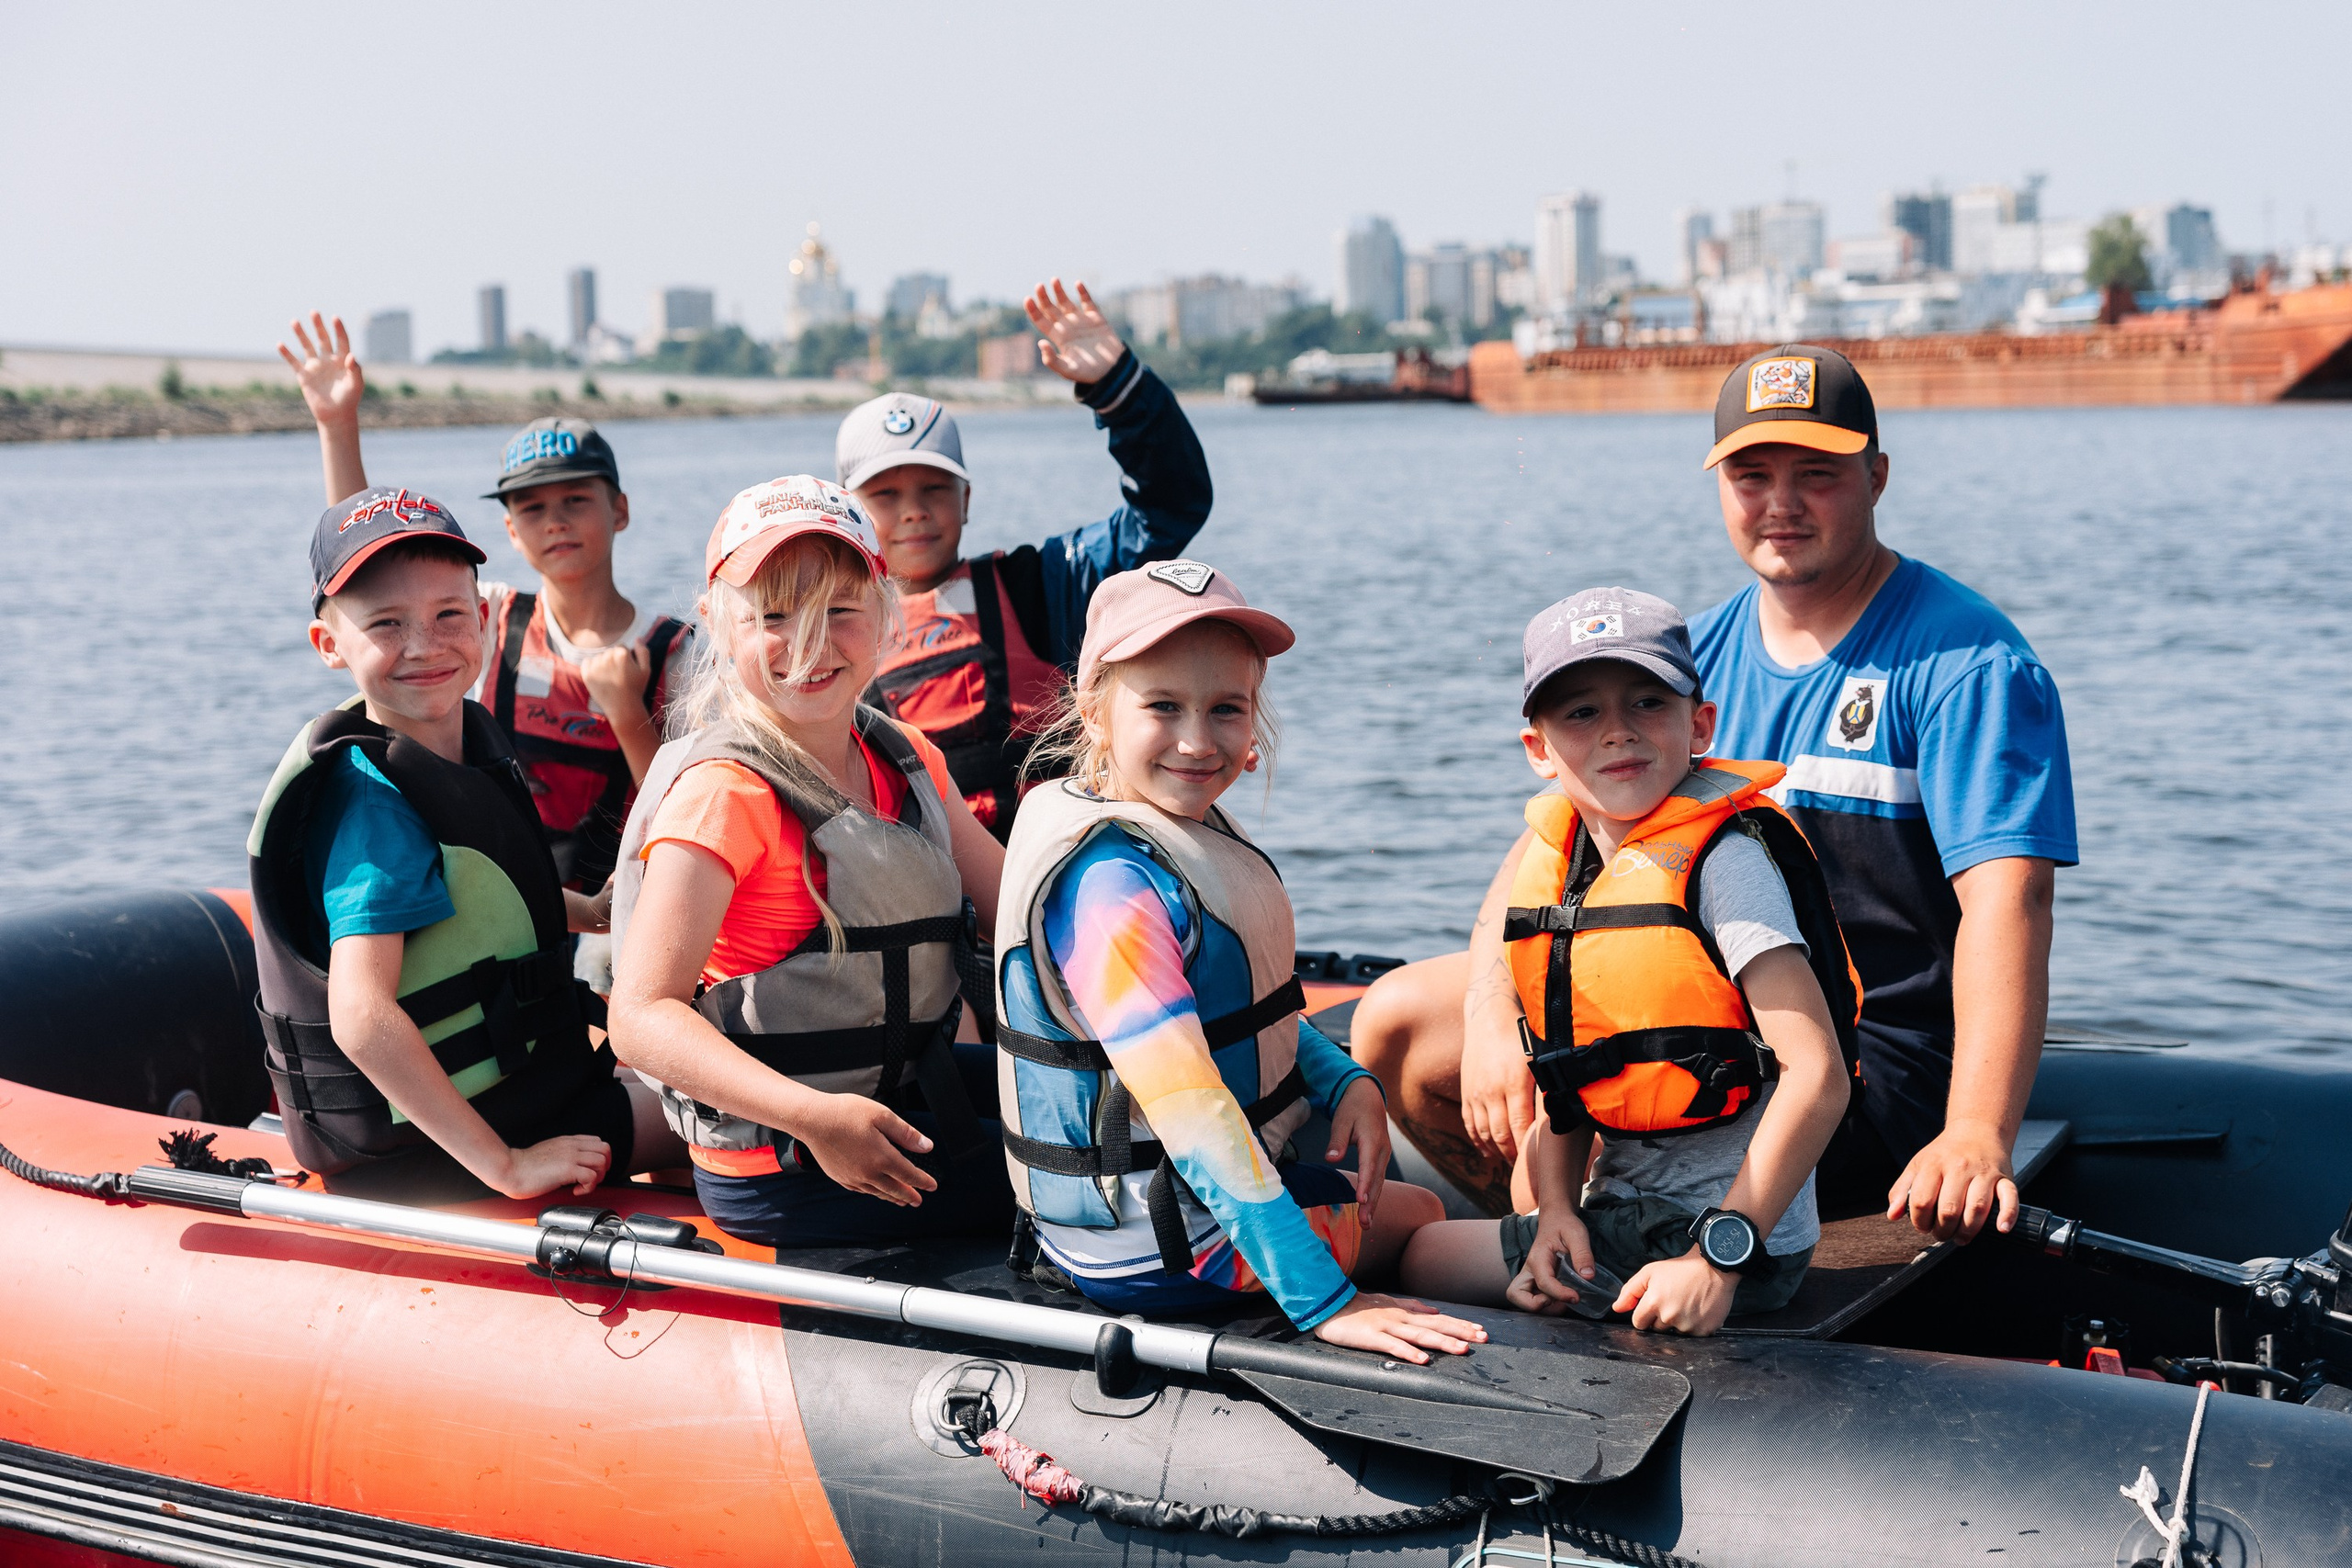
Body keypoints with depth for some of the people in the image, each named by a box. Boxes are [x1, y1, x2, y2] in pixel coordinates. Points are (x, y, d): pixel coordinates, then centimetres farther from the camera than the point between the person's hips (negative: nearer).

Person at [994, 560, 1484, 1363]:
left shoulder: (1192, 830, 2)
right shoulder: (1113, 882, -29)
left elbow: (1238, 1004, 14)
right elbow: (1189, 1111, -34)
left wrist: (1343, 1079, -5)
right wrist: (1324, 1302, -36)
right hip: (1159, 1251, -9)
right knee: (1421, 1216, 13)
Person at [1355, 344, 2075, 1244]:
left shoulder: (1964, 663, -12)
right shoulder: (1693, 657, 9)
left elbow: (2005, 899, -24)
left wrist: (1975, 1136, -39)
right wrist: (1492, 1010, -16)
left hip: (1880, 1065, -7)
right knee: (1399, 1023, 2)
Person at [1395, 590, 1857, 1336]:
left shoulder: (1723, 861, -18)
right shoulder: (1559, 868, 5)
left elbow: (1818, 1076, -24)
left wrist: (1719, 1256, -27)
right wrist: (1557, 1210, -6)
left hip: (1739, 1242, -8)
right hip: (1619, 1215, 8)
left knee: (1427, 1260, -6)